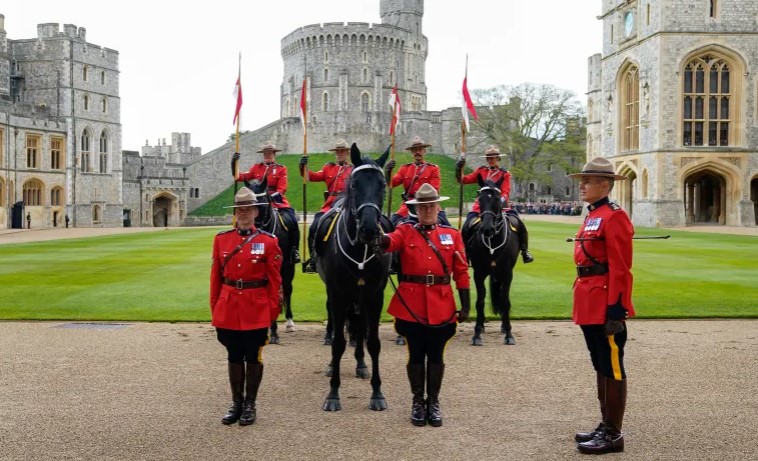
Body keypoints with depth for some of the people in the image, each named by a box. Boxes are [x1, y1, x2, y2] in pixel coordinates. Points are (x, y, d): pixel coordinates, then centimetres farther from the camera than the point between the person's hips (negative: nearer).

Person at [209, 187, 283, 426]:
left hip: (257, 310, -2)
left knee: (253, 358, 6)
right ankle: (236, 403, 24)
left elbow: (275, 279, -3)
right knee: (234, 357, 12)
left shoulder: (268, 241, -4)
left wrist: (274, 310, -6)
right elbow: (216, 276, 7)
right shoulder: (221, 239, 4)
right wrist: (215, 309, 5)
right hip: (228, 309, 3)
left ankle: (250, 405, 19)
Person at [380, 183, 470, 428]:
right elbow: (390, 242, -20)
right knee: (416, 355, 9)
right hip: (411, 304, -1)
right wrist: (378, 239, -44)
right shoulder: (405, 231, 3)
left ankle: (433, 402, 23)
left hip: (441, 306, 1)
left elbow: (461, 271, 5)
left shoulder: (453, 235, 7)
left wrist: (465, 304, -1)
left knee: (436, 355, 10)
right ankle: (418, 401, 22)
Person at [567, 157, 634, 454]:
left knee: (612, 368, -1)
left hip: (605, 305, -10)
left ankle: (613, 435, 6)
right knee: (600, 366, 15)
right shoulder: (591, 217, 16)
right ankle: (606, 425, 25)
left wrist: (615, 308, -22)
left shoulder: (614, 217, -13)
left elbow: (619, 268, -19)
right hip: (590, 305, 10)